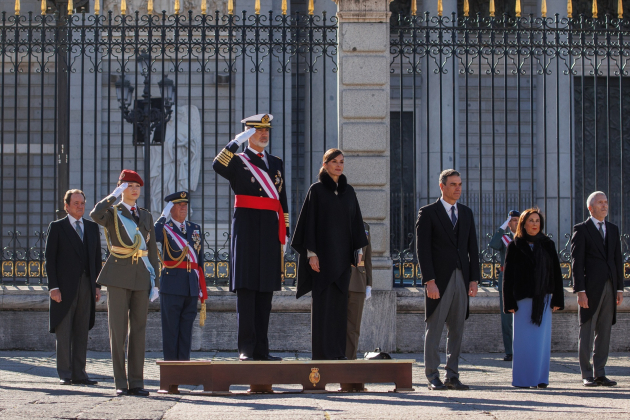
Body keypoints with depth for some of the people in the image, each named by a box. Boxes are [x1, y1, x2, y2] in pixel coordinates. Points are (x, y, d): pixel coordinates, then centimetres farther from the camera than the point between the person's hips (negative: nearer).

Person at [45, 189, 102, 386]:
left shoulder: (92, 227, 15)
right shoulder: (57, 227, 2)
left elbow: (97, 257, 15)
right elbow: (50, 258, -2)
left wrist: (97, 285, 7)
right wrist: (53, 287, -10)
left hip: (86, 286, 4)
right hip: (65, 287, -4)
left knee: (82, 332, 5)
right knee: (64, 332, -2)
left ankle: (79, 373, 8)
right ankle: (65, 374, 2)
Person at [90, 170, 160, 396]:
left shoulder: (146, 216, 16)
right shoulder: (112, 213, 4)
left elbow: (152, 250, 15)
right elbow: (96, 214, -21)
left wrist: (155, 281, 8)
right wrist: (114, 195, -12)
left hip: (141, 276, 4)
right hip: (118, 276, -4)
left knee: (138, 330, 4)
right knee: (118, 330, -3)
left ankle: (136, 382, 7)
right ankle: (121, 383, 1)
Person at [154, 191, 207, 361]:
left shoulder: (195, 229, 15)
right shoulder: (164, 227, 2)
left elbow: (200, 259, 15)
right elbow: (152, 237, -23)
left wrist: (202, 288, 11)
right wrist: (164, 216, -16)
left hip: (191, 287, 4)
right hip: (172, 286, -4)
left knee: (186, 329, 7)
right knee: (171, 329, -1)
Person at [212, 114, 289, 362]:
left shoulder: (276, 164, 18)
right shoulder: (237, 161, 3)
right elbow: (218, 166, -22)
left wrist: (283, 236, 15)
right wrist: (238, 140, -21)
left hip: (270, 233, 5)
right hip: (247, 230, -5)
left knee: (266, 291, 6)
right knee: (246, 290, -6)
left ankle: (261, 350, 10)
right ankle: (246, 349, -4)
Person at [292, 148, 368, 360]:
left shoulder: (349, 191, 12)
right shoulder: (316, 190, -2)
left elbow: (356, 221, 14)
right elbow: (310, 221, -5)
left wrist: (358, 250, 7)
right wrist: (311, 253, -12)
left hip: (342, 255, 5)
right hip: (323, 253, -5)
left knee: (339, 304, 5)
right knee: (323, 303, -5)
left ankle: (337, 352, 8)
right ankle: (322, 353, -4)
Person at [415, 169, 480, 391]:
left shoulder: (466, 213, 15)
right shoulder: (428, 213, -1)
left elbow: (473, 248, 14)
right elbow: (422, 249, -7)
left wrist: (474, 279, 5)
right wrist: (429, 281, -15)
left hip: (461, 279, 5)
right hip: (439, 280, -5)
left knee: (457, 331, 6)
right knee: (434, 329, -2)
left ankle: (452, 376, 11)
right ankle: (432, 377, 2)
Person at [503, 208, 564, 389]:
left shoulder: (548, 245, 8)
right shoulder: (514, 246, 3)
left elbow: (556, 273, 7)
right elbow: (508, 276, 1)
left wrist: (557, 299, 1)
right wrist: (509, 302, -5)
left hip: (543, 298, 2)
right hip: (523, 299, -2)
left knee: (542, 339, 1)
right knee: (523, 340, 0)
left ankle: (540, 378, 7)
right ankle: (522, 379, 7)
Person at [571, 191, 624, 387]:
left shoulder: (613, 230, 15)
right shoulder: (581, 230, -1)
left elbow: (618, 260, 14)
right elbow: (577, 261, -7)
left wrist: (620, 288, 7)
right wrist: (580, 290, -13)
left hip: (609, 287, 5)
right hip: (590, 288, -5)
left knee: (604, 333, 7)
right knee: (587, 332, -1)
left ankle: (600, 374, 12)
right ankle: (587, 376, 4)